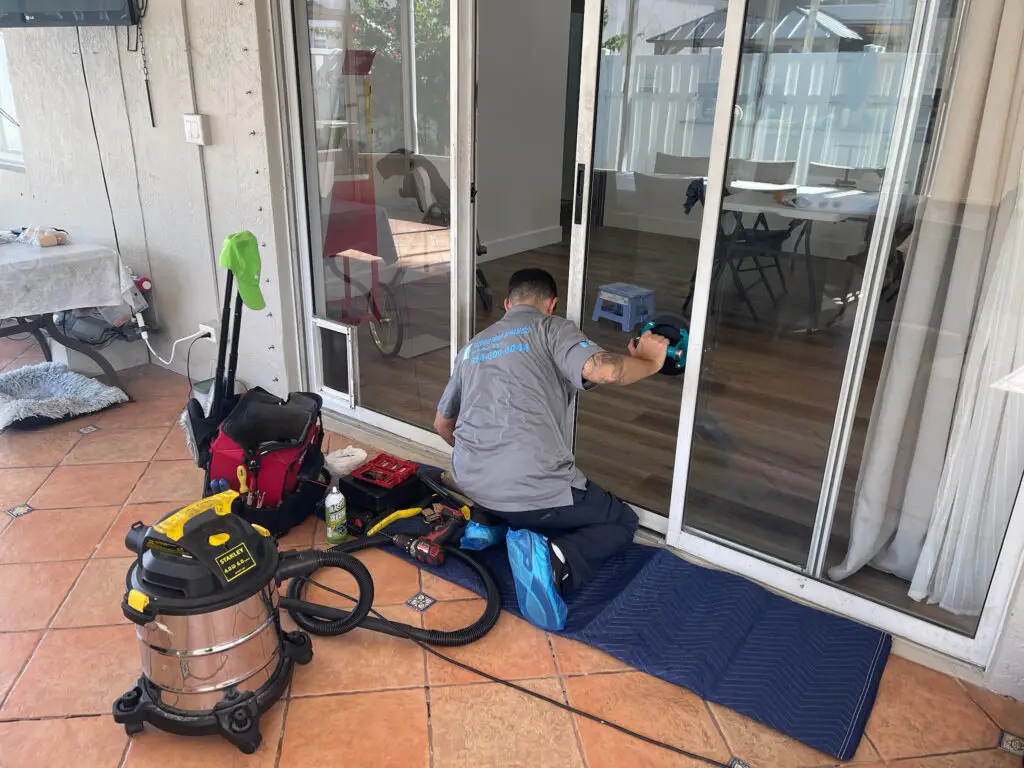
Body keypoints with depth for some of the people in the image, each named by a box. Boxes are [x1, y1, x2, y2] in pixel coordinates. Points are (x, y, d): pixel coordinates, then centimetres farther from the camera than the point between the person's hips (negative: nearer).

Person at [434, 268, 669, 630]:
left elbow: (442, 424, 30)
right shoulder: (550, 328, 3)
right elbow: (604, 370, -17)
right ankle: (557, 561, -13)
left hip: (471, 485, 7)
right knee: (623, 522, 16)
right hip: (534, 488, -7)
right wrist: (650, 362, 4)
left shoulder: (472, 347, 22)